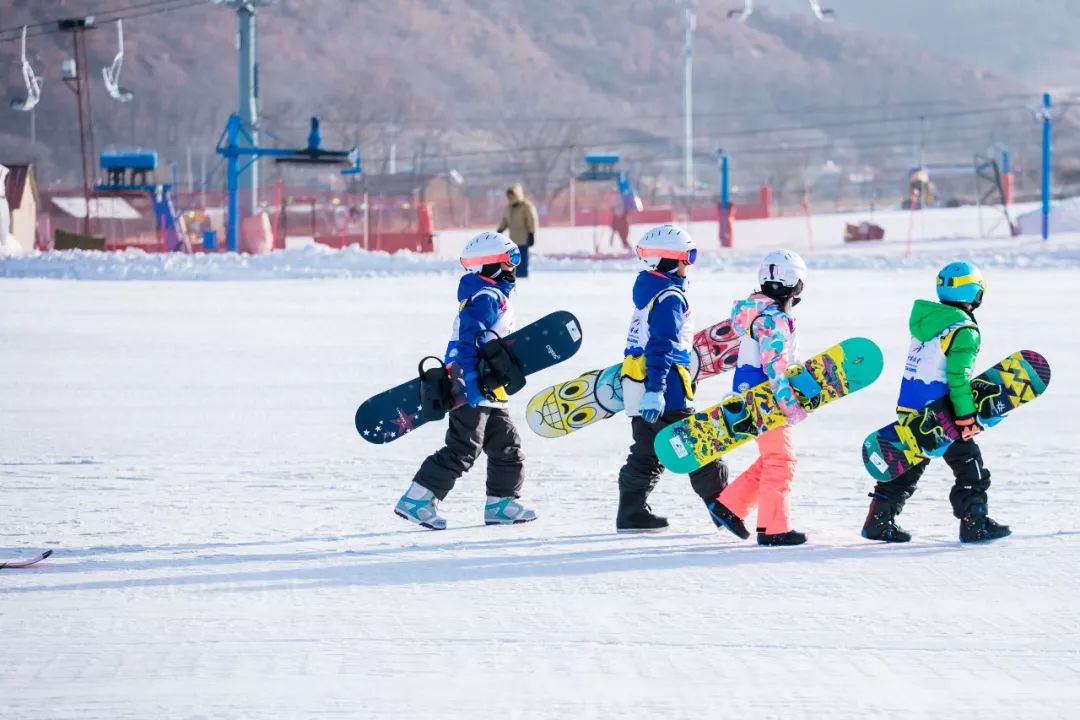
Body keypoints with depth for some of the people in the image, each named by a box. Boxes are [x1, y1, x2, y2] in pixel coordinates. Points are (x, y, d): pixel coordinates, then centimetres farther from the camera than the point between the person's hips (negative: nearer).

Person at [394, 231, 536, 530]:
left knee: (506, 445, 15)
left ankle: (500, 503, 24)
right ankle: (416, 501, -12)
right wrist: (472, 381, -30)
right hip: (471, 390, -11)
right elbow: (468, 341, -25)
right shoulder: (486, 297, -15)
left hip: (485, 391, 11)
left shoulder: (495, 296, 18)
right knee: (462, 450, -12)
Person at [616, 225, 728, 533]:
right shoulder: (670, 297, -15)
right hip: (664, 392, -10)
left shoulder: (648, 289, 15)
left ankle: (632, 513, 11)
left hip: (637, 386, 10)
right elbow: (661, 347, -23)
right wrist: (655, 391, -27)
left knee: (647, 452, 12)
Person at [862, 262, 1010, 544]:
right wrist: (967, 415, -18)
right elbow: (958, 376, -20)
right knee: (969, 465, 5)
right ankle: (975, 524, 7)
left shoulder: (925, 319, 11)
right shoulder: (964, 331, -14)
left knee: (905, 466, 16)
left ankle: (879, 521, 14)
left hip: (908, 407, 8)